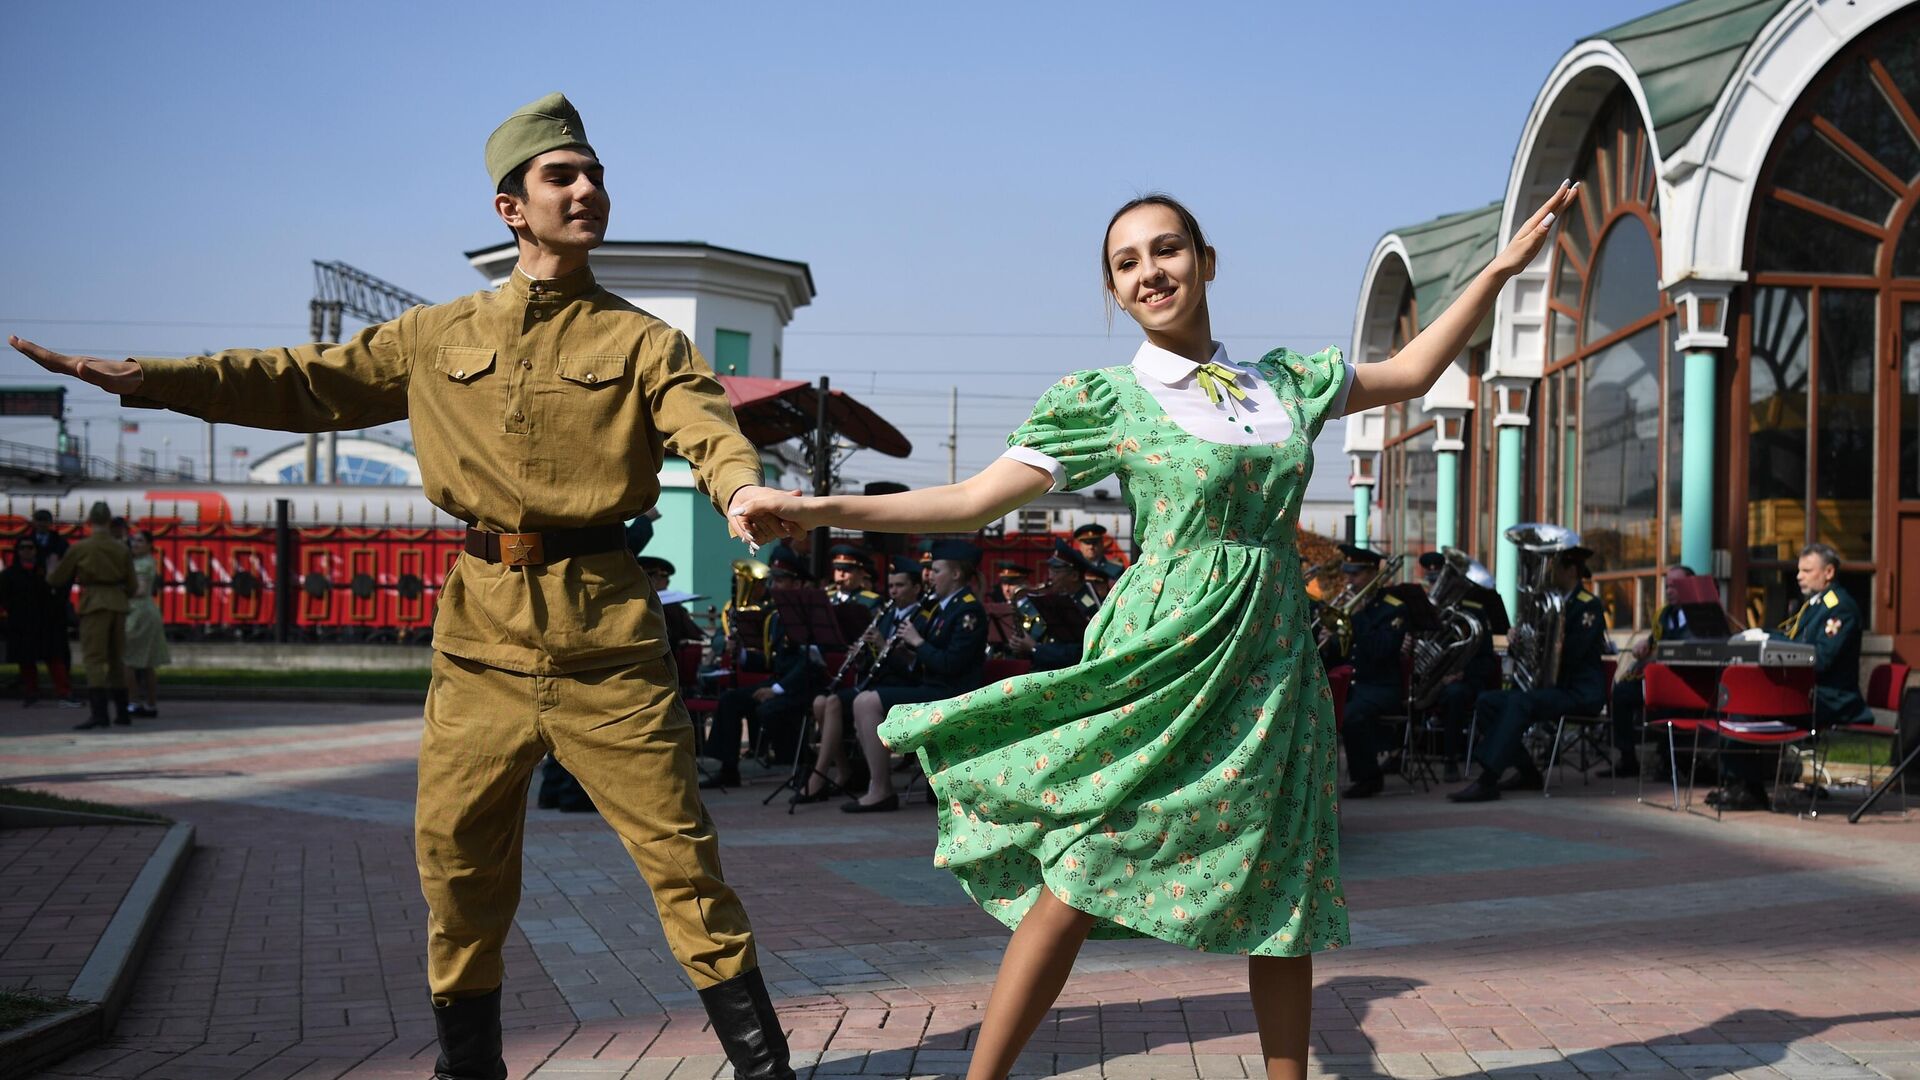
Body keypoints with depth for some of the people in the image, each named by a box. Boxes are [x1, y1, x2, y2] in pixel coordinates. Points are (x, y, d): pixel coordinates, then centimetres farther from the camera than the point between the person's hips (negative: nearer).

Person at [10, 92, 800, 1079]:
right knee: (455, 855, 9)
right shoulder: (438, 338, 14)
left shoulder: (641, 341, 4)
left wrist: (742, 487, -36)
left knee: (677, 849, -4)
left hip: (603, 627, -3)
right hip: (481, 627, 3)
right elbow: (309, 382, 17)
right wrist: (147, 379, 11)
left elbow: (707, 425, -12)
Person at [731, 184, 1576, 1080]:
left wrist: (1501, 268, 24)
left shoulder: (1284, 382, 12)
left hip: (1272, 665, 5)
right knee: (1077, 882, -10)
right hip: (1163, 665, -4)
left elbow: (1408, 372, 26)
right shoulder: (1108, 400, -1)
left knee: (1284, 897, 7)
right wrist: (818, 509, -11)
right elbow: (972, 500, -4)